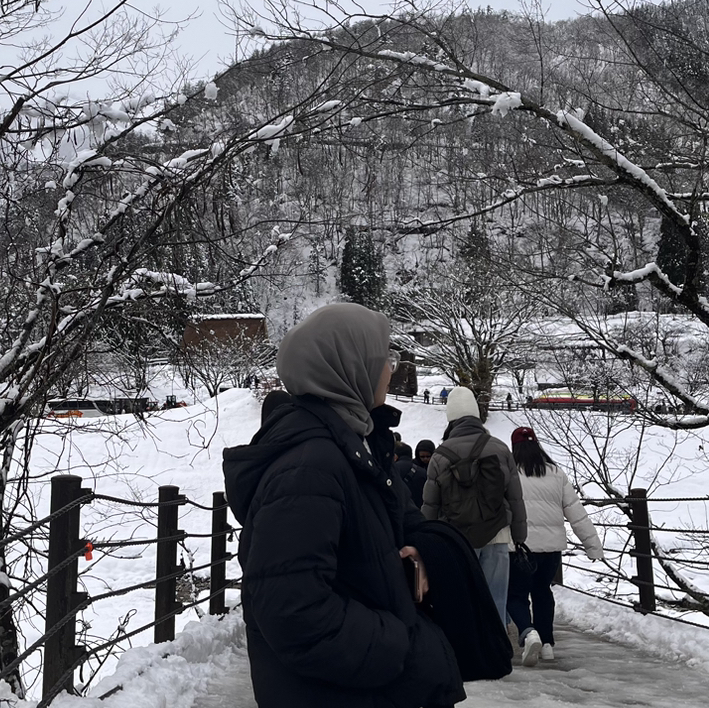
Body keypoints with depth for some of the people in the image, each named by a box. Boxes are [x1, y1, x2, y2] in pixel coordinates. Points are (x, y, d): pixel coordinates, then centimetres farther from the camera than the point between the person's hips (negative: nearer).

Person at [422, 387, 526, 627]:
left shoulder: (441, 454, -3)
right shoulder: (501, 449, 2)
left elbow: (430, 504, 1)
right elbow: (516, 499, 5)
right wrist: (520, 538, 12)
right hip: (497, 537, 1)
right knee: (495, 601, 5)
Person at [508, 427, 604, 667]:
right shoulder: (555, 474, 6)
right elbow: (576, 513, 6)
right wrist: (593, 544, 10)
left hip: (521, 545, -4)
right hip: (553, 546, 4)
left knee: (516, 594, 7)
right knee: (543, 590, 23)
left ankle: (528, 632, -18)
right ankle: (546, 642, 27)